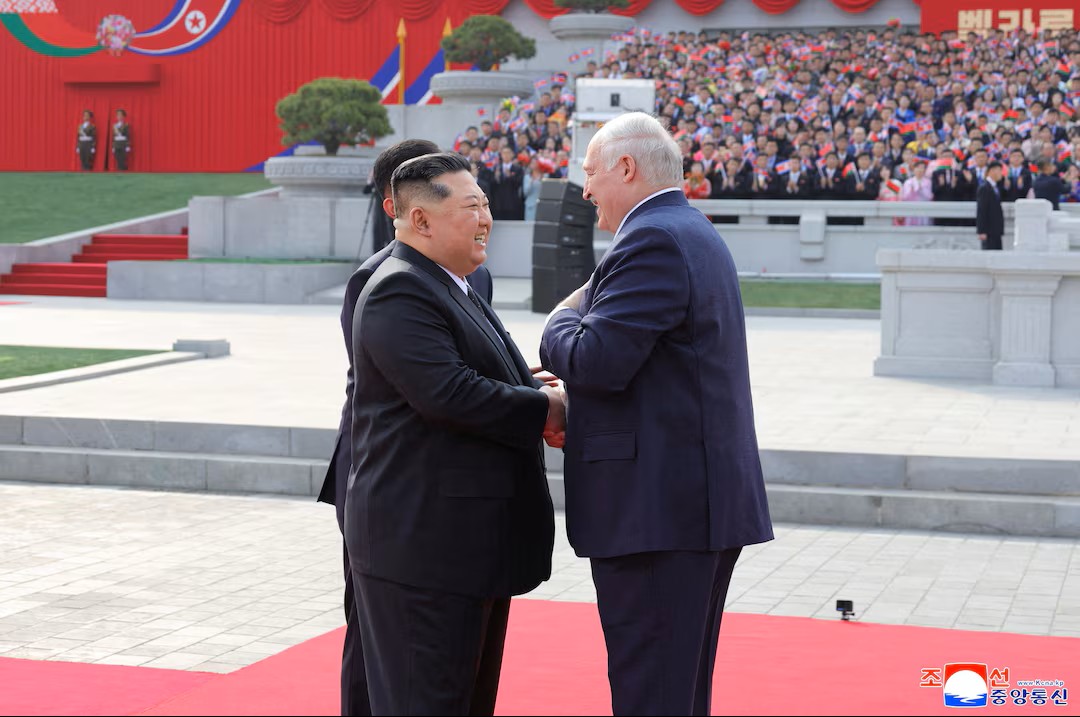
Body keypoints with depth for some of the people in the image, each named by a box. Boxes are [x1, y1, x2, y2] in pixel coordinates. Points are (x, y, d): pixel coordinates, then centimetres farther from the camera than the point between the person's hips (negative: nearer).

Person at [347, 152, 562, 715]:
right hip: (423, 541, -11)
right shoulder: (399, 293, -16)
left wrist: (531, 391, 4)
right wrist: (544, 409, -15)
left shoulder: (451, 289, 19)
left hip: (474, 538, 11)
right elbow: (447, 393, -27)